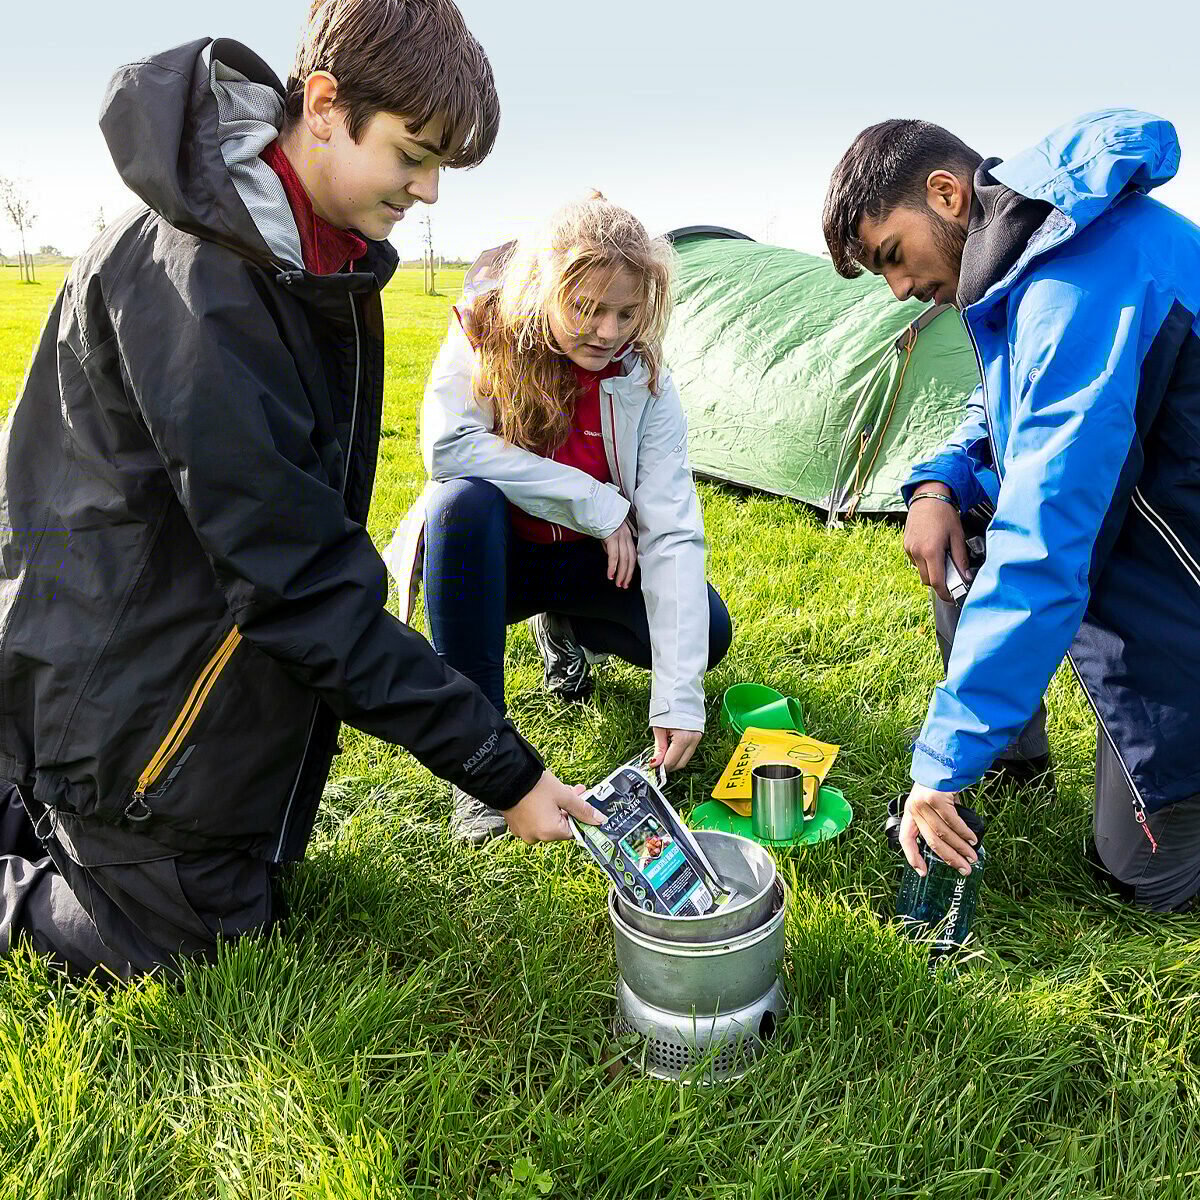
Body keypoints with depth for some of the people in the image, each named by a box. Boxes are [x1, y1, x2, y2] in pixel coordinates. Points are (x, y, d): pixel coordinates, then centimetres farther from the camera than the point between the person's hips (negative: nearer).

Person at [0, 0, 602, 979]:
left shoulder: (323, 248, -2)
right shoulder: (191, 274, -30)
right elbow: (295, 571, -32)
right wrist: (503, 768, -29)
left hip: (225, 645, 8)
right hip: (127, 693, -8)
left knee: (261, 875, 21)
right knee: (195, 938, 7)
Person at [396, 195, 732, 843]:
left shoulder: (646, 385, -16)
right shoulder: (483, 337, -17)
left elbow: (672, 534, -24)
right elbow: (447, 445, -33)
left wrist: (678, 698, -33)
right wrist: (594, 501, -29)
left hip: (589, 562, 2)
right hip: (489, 557, -2)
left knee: (707, 630, -20)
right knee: (462, 499, -36)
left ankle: (564, 629, 13)